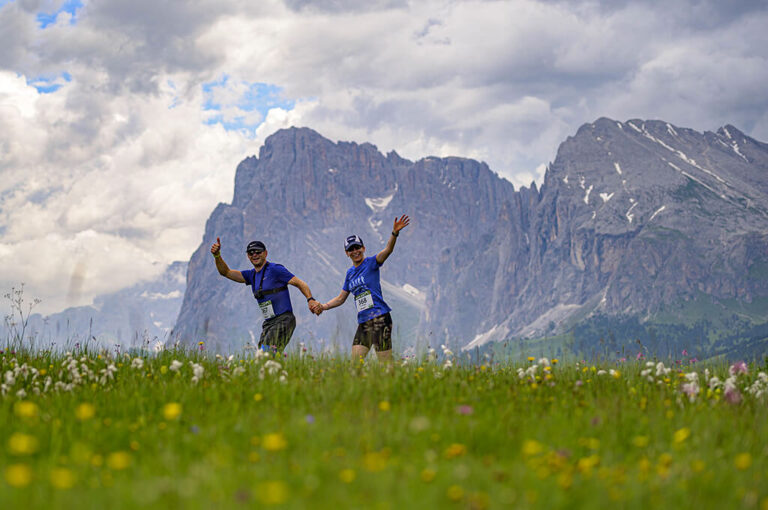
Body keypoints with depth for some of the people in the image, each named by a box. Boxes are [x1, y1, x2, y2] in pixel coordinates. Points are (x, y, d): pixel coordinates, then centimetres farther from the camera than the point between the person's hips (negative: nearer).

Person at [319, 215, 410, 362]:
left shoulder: (371, 263, 0)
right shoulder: (350, 273, 18)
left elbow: (387, 250, -18)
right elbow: (341, 298, 26)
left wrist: (394, 233, -36)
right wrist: (324, 306, 13)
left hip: (380, 318, -7)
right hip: (363, 322, 7)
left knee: (386, 363, -11)